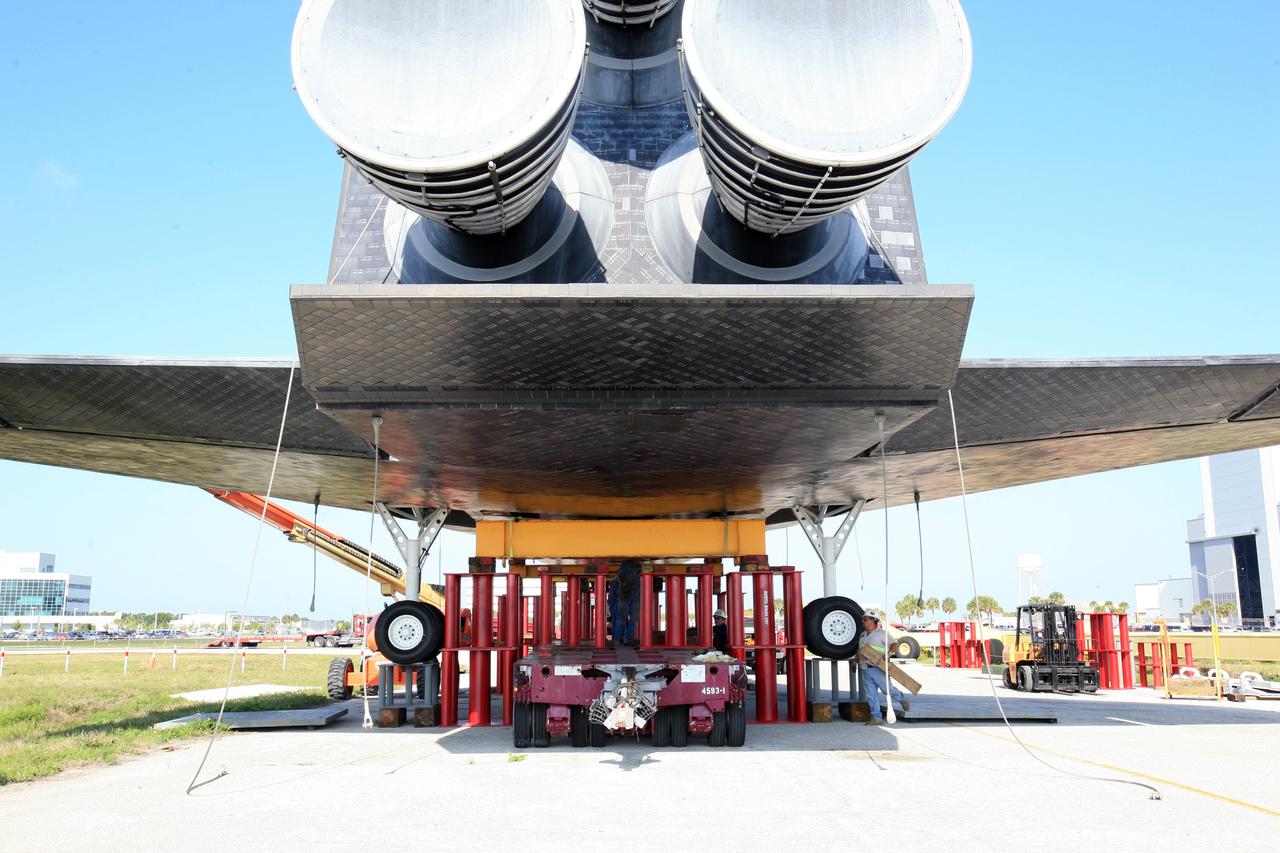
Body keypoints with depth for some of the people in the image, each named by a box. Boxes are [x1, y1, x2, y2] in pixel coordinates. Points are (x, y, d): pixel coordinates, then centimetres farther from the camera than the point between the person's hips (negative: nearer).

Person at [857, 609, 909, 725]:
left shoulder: (882, 633, -4)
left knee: (887, 689, -2)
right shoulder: (863, 635, 18)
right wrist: (856, 661, 23)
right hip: (865, 670, 6)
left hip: (878, 669, -6)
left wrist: (888, 653, -26)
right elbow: (860, 649, 30)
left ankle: (903, 699, 28)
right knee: (870, 695, 1)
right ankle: (876, 718, 4)